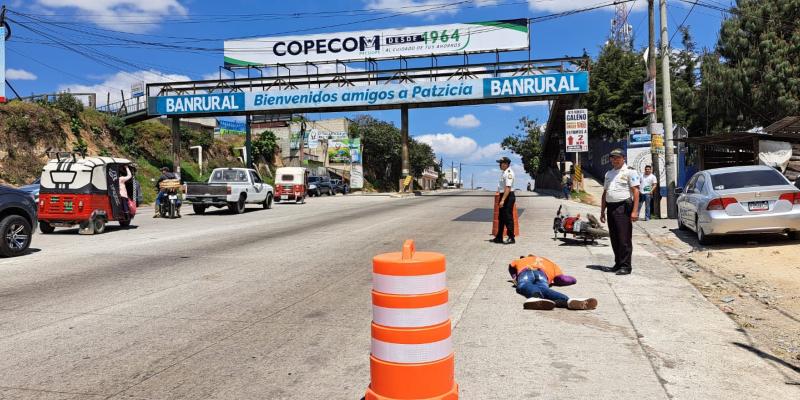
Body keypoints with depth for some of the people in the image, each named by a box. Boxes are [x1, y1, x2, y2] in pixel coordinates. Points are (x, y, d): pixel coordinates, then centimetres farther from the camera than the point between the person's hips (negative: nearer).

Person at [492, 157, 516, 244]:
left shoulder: (508, 173, -19)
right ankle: (499, 238, 24)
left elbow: (508, 188, -27)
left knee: (508, 218, -4)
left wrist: (503, 200, -31)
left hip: (508, 197, -10)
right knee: (501, 218, 15)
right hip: (503, 196, 10)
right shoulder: (504, 172, 13)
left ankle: (511, 238, 5)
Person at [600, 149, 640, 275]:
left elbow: (636, 191, -9)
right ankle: (618, 263, 19)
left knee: (624, 239, -7)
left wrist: (634, 211, -16)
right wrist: (602, 211, 17)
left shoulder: (629, 172, -2)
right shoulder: (609, 174, 19)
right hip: (611, 208, 7)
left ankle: (625, 266, -3)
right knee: (614, 239, 10)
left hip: (623, 207, -7)